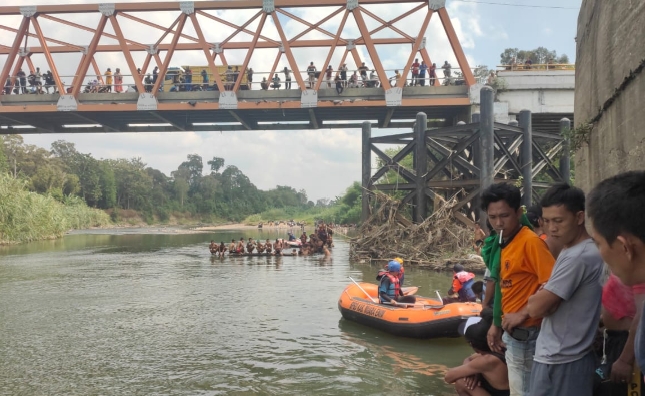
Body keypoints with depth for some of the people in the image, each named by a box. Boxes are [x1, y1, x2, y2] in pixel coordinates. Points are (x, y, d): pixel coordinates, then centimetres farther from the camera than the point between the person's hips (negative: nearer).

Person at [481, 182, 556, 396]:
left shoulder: (531, 242, -19)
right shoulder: (502, 244, 7)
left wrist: (522, 314, -21)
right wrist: (496, 324, 15)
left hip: (526, 335, -9)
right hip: (513, 333, 9)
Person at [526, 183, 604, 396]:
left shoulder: (577, 258, -21)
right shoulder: (580, 251, 10)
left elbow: (536, 307, -20)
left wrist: (538, 296, 0)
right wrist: (543, 296, -3)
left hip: (558, 362, -9)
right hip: (570, 357, 9)